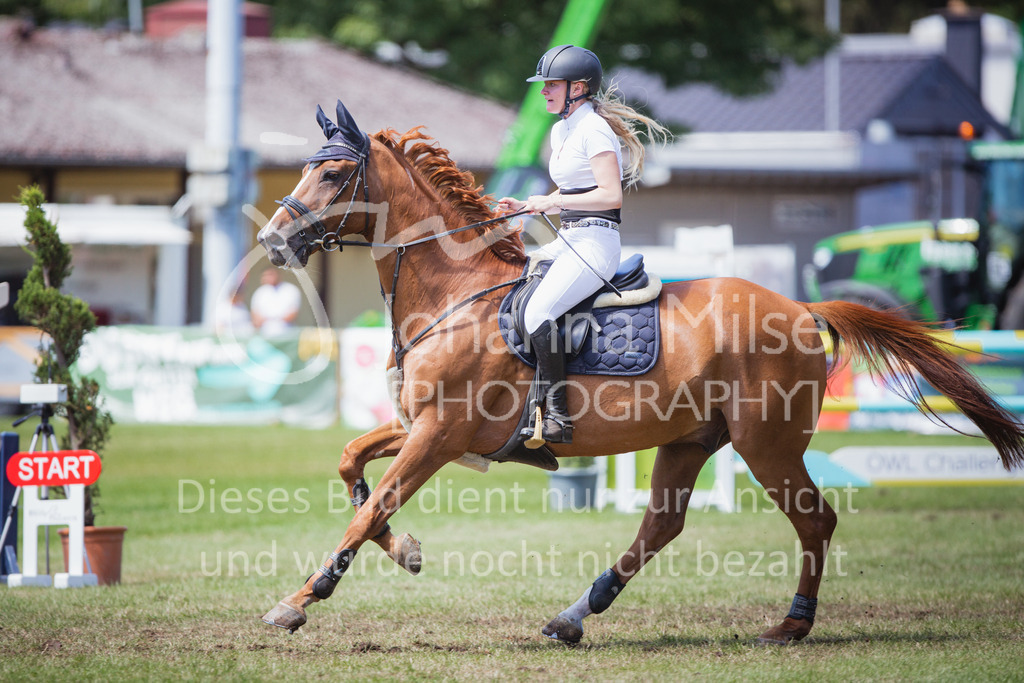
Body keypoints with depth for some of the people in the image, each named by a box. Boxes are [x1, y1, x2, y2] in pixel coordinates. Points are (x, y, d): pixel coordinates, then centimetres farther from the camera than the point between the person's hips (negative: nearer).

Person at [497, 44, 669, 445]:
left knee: (537, 312, -27)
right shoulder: (561, 130, 17)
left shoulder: (594, 129, -11)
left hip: (595, 243, -10)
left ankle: (558, 414, -26)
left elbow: (610, 195, -19)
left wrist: (549, 202, -16)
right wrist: (525, 207, 12)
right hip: (568, 242, 10)